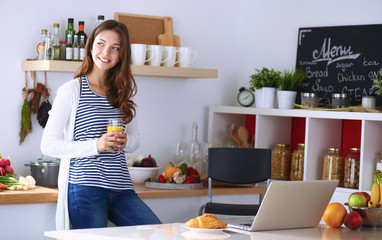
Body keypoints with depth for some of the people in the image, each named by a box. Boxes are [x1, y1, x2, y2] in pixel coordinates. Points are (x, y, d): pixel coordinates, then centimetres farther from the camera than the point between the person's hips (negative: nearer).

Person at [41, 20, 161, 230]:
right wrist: (95, 145, -17)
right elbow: (48, 145, -6)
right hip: (85, 187, -5)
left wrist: (125, 141, -2)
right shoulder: (71, 90, -1)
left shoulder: (122, 92, 15)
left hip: (121, 189, 5)